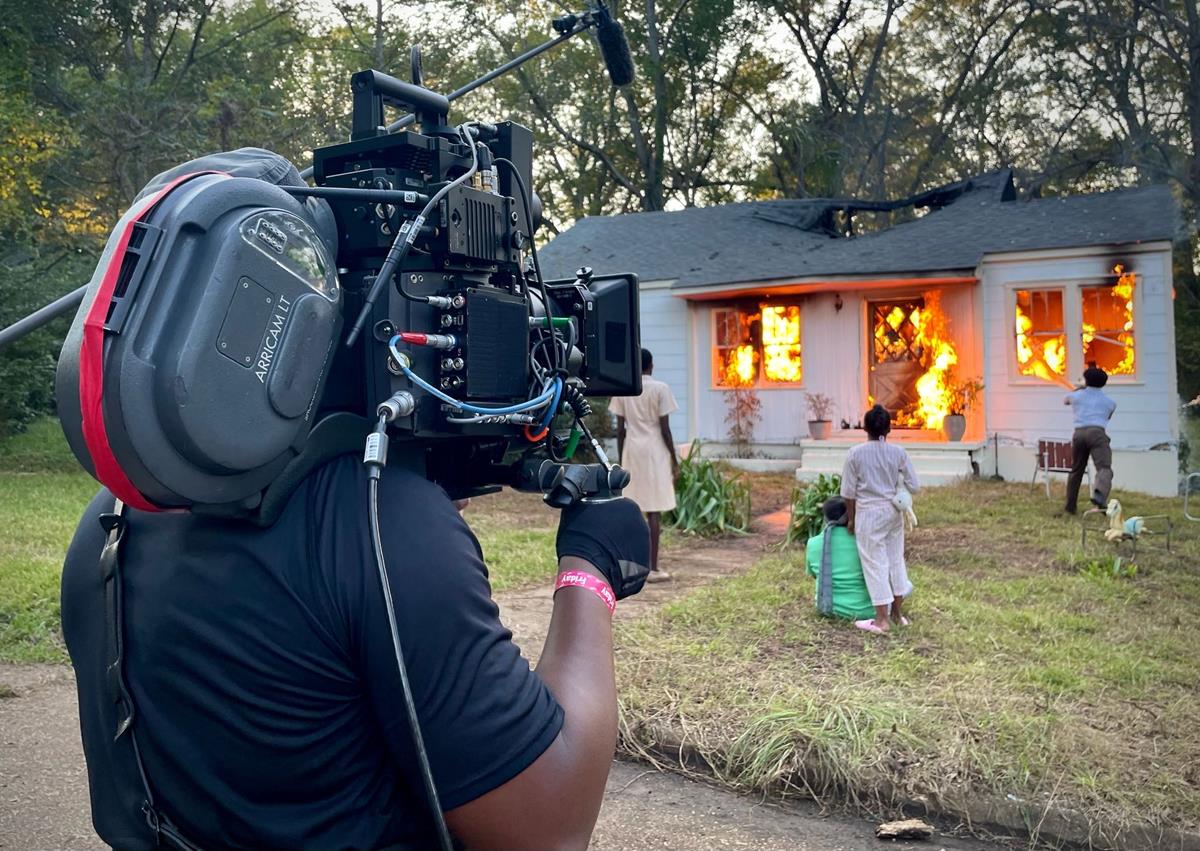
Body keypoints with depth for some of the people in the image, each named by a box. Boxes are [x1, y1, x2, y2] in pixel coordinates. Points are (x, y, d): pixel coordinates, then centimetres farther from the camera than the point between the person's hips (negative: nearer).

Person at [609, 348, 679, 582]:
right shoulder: (659, 389, -6)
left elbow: (620, 429, 5)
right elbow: (665, 429, -7)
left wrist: (621, 460, 13)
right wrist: (674, 459, 1)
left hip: (631, 451, 4)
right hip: (655, 451, -4)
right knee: (654, 510, -1)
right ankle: (653, 569, 1)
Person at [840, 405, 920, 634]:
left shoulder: (855, 453, -11)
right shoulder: (898, 452, -4)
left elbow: (849, 491, -7)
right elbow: (914, 486, -2)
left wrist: (851, 518, 4)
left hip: (869, 514, -3)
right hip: (894, 512, 4)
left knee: (875, 563, 2)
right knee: (896, 559, 15)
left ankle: (882, 619, 5)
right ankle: (897, 613, 26)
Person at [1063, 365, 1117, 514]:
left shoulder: (1077, 395, 20)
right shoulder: (1110, 401, 19)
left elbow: (1065, 400, 44)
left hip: (1079, 433, 2)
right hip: (1098, 433, -2)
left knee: (1076, 471, 16)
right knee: (1104, 468, -16)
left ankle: (1071, 506, 20)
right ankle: (1099, 495, -46)